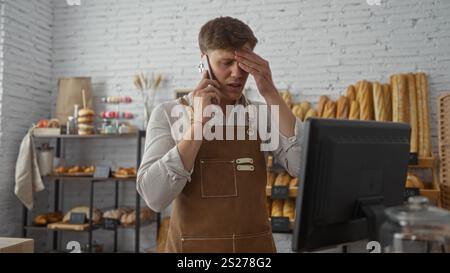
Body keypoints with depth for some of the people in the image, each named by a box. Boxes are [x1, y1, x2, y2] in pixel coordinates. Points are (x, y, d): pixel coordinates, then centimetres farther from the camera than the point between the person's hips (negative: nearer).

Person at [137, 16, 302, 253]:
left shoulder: (262, 115, 0)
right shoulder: (168, 115, -8)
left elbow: (303, 165, -14)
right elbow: (154, 197, -18)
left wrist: (270, 94, -17)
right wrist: (199, 122, -22)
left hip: (256, 245, 2)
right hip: (192, 245, -2)